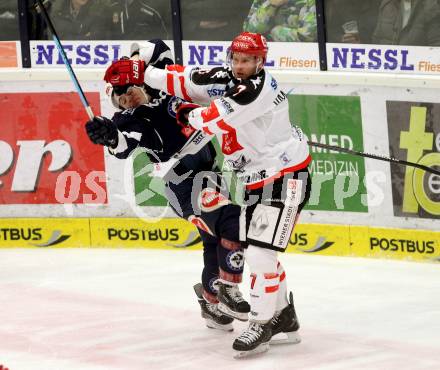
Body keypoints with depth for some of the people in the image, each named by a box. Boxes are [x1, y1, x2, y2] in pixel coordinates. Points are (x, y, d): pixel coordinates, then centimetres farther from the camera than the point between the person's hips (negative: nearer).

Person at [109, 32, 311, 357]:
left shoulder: (258, 88, -22)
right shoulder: (226, 79, 5)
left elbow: (213, 120, -22)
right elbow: (188, 81, 8)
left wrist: (188, 113, -3)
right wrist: (143, 72, 0)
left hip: (285, 178, -10)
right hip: (257, 181, 10)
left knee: (260, 253, -14)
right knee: (256, 252, 15)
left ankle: (261, 325, -7)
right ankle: (284, 318, 27)